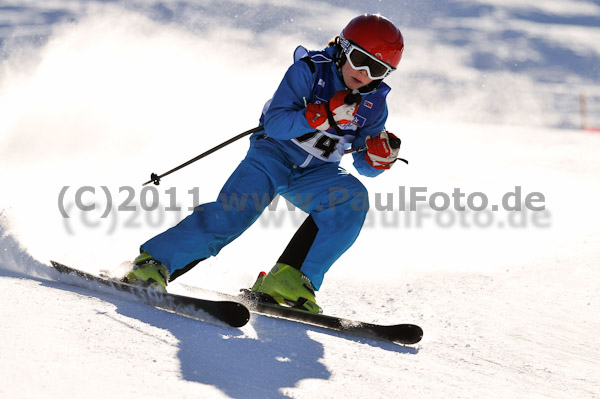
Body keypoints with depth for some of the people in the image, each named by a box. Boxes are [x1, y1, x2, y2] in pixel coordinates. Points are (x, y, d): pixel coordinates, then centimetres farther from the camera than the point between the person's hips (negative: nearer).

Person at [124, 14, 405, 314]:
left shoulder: (374, 104, -2)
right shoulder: (309, 70, -14)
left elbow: (364, 166, 6)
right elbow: (275, 123, -22)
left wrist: (381, 157, -18)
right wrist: (324, 115, -35)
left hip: (315, 174, 4)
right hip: (275, 153, -4)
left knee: (352, 199, -27)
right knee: (234, 212, -26)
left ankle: (287, 281, -31)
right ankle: (152, 263, -19)